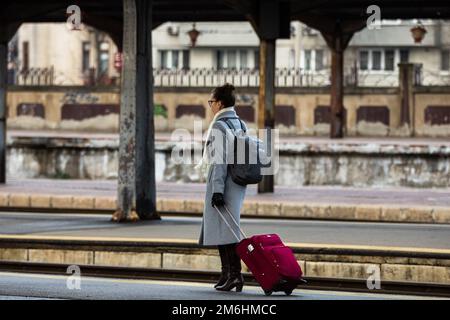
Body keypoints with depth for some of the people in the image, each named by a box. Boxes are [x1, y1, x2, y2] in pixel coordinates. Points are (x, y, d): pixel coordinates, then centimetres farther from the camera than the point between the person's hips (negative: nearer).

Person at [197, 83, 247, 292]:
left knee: (223, 229, -6)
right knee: (225, 229, 14)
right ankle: (227, 273, 17)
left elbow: (220, 160, -17)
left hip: (222, 182, -8)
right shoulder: (240, 125, 13)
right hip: (238, 184, 8)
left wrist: (217, 190, -19)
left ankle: (234, 273, -13)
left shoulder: (219, 126, -12)